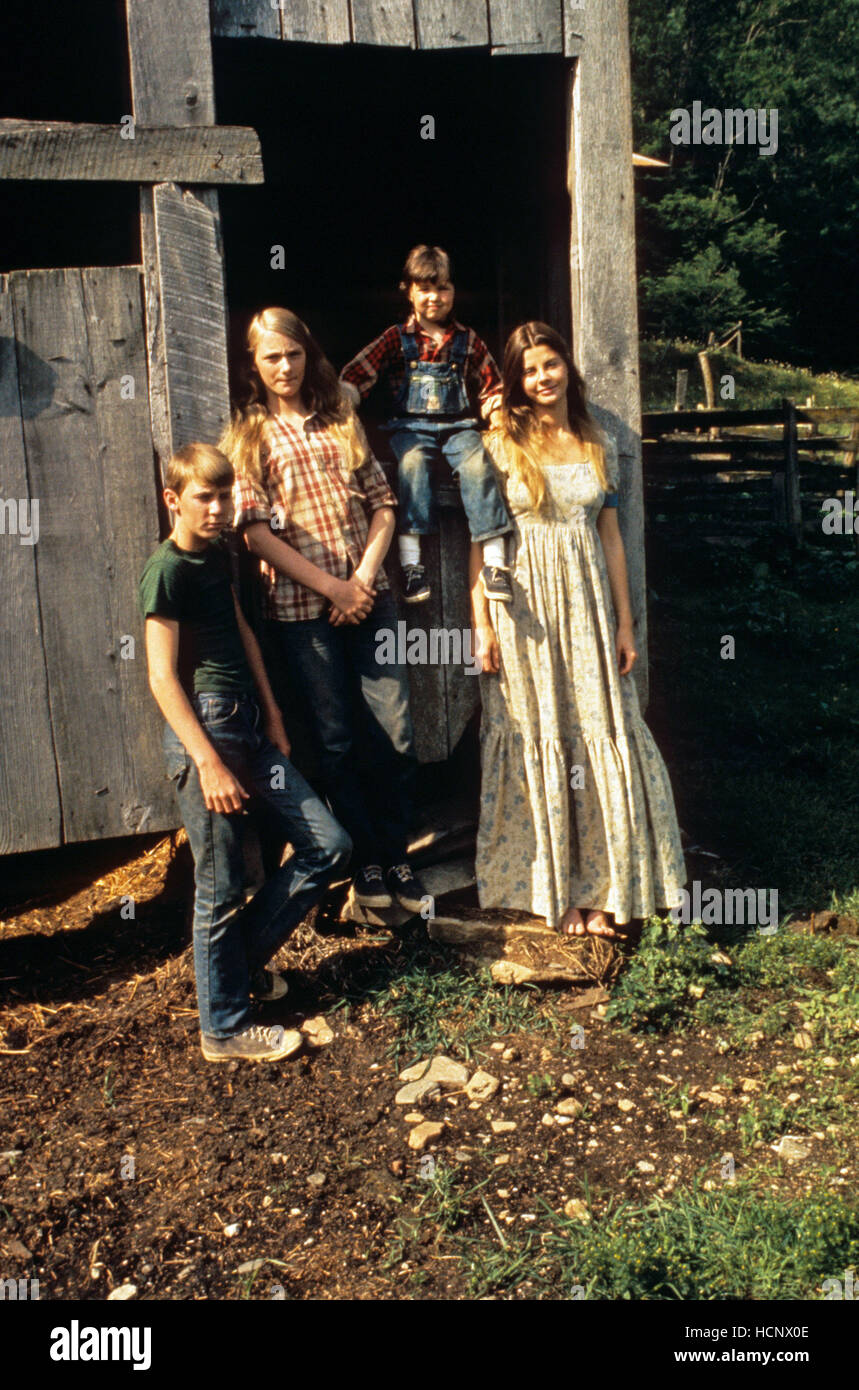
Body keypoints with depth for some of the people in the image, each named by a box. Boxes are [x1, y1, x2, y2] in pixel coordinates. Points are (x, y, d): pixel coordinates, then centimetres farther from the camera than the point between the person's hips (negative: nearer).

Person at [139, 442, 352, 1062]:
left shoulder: (218, 554, 14)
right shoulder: (167, 569, -11)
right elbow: (163, 676, -15)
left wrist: (272, 715, 19)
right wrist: (208, 764, -18)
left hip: (249, 728, 9)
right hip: (204, 730, -8)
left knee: (329, 846, 6)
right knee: (222, 888, 0)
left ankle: (243, 958, 23)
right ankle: (225, 1029, 16)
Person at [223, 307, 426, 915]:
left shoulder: (340, 420, 13)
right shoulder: (247, 434, 4)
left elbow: (382, 503, 9)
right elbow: (254, 530, -6)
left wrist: (364, 577, -6)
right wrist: (330, 586, -12)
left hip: (368, 597, 3)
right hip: (300, 607, -2)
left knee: (395, 734, 0)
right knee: (337, 741, 5)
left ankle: (396, 854, 17)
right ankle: (367, 858, 20)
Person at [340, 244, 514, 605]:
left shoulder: (467, 341, 14)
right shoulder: (397, 338, 8)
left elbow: (491, 386, 19)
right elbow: (356, 375, 4)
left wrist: (496, 405, -3)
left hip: (458, 425, 1)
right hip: (411, 426, -1)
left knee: (477, 462, -30)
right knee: (413, 461, -35)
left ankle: (494, 560, -33)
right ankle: (410, 560, -38)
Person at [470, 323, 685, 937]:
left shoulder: (599, 446, 9)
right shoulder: (501, 445, -1)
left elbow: (611, 536, 10)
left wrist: (625, 622, 7)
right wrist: (482, 621, -9)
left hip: (587, 603, 3)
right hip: (523, 606, -3)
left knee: (602, 737, 2)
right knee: (537, 743, 3)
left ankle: (599, 887, 15)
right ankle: (553, 888, 16)